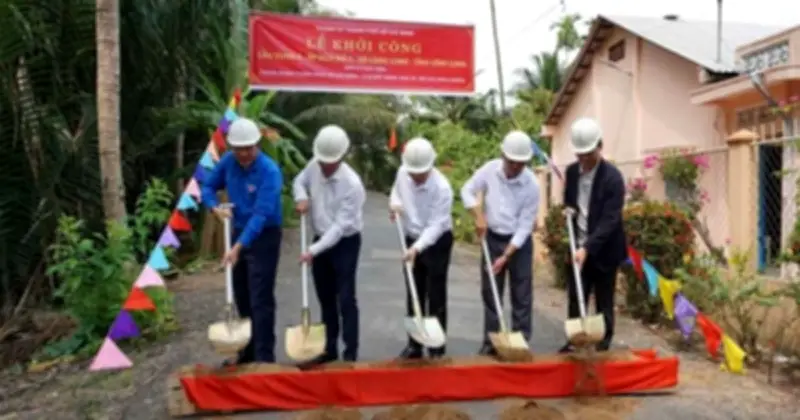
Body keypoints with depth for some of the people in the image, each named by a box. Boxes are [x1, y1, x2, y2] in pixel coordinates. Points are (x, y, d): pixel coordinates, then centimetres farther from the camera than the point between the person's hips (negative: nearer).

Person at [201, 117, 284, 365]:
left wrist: (238, 247, -36)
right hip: (239, 232, 7)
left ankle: (264, 357, 2)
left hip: (264, 236, -7)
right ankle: (249, 351, 30)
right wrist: (215, 207, -11)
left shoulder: (269, 171, -23)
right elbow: (208, 187, 11)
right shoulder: (227, 162, -3)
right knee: (241, 297, 15)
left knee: (260, 300, -7)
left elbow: (261, 214, -29)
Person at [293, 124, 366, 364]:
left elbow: (341, 225, -26)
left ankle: (350, 353, 6)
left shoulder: (352, 184, -25)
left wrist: (314, 250, -29)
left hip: (345, 244, -6)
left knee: (345, 299, -4)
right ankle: (329, 349, 25)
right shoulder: (314, 166, -6)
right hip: (321, 240, 7)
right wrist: (301, 198, -9)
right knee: (325, 298, 13)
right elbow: (299, 181, 16)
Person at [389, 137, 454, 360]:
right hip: (412, 240, 6)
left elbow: (436, 225, -28)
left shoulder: (442, 187, -27)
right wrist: (395, 204, -9)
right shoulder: (402, 173, -9)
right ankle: (414, 345, 24)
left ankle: (436, 349, 14)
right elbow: (396, 190, 13)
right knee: (413, 297, 12)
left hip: (437, 243, -5)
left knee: (436, 298, 2)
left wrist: (417, 248, -39)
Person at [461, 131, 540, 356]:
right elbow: (467, 190, 1)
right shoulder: (489, 169, -12)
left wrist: (505, 257, -19)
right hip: (492, 238, 2)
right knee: (490, 293, 8)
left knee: (521, 296, 3)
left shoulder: (531, 184, -19)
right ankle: (490, 342, 19)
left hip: (520, 242, -2)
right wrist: (479, 216, -15)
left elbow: (525, 225, -17)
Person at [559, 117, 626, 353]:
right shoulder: (572, 171, 2)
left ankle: (602, 347, 19)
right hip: (578, 247, 5)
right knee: (575, 299, 11)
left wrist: (588, 248, -30)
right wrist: (568, 210, -4)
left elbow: (610, 220, -22)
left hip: (603, 251, -5)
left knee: (603, 303, 7)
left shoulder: (612, 177, -17)